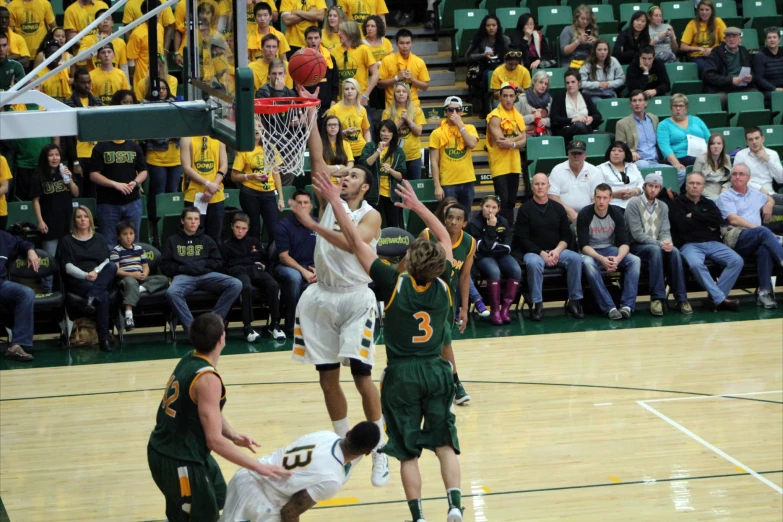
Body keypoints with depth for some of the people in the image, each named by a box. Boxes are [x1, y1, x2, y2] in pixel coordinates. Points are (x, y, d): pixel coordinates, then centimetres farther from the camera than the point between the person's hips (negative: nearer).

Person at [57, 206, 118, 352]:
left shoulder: (99, 239, 22)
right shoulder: (66, 241, 12)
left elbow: (106, 262, 9)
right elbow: (68, 266, -1)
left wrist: (96, 272, -14)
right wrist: (85, 275, -19)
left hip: (100, 279, 3)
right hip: (77, 281, -3)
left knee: (112, 266, -33)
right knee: (103, 295, -36)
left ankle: (92, 298, -46)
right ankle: (104, 338, -40)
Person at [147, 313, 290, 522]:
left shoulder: (189, 359, 2)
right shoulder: (207, 379, -26)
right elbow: (215, 440, -28)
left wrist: (233, 435, -2)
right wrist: (258, 467, -25)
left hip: (166, 449, 10)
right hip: (178, 461, -10)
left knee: (218, 496, 26)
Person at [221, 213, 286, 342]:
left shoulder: (254, 241, 29)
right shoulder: (226, 245, 20)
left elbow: (265, 258, 30)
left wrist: (262, 265, 8)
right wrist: (233, 269, -6)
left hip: (256, 270, 3)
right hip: (239, 271, -3)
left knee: (273, 285, -31)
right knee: (246, 288, -40)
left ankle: (274, 324, -23)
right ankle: (248, 327, -39)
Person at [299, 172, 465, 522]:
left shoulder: (394, 284, -16)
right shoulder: (443, 285, -7)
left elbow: (356, 242, -12)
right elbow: (445, 237, 11)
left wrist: (335, 202, -6)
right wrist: (416, 205, 18)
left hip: (401, 375, -2)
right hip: (436, 371, 2)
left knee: (408, 451, 5)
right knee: (445, 443, 9)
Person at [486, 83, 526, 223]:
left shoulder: (518, 116, 12)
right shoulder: (495, 116, -9)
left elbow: (523, 141, 5)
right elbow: (500, 141, -18)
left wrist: (511, 143, -13)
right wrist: (517, 136, -7)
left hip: (514, 165, 6)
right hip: (500, 165, -6)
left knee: (511, 201, 10)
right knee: (502, 201, -10)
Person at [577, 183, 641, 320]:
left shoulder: (616, 213, -5)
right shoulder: (585, 214, -14)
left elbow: (624, 243, -7)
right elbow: (584, 245, -17)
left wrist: (618, 258, -30)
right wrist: (601, 259, -34)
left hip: (610, 249, 3)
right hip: (590, 252, -3)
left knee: (635, 261, -23)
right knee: (588, 264, -39)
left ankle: (627, 305, -28)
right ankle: (609, 308, -40)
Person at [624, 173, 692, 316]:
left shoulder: (663, 206, 12)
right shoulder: (634, 204, -7)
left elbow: (665, 231, 4)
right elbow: (637, 234, -15)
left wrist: (667, 242, -21)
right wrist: (659, 243, -24)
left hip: (656, 246, 5)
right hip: (637, 247, -5)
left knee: (674, 251, -27)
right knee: (656, 250, -36)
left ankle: (681, 299, -25)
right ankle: (657, 298, -35)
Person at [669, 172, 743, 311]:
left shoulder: (709, 204, 23)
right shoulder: (677, 203, 10)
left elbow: (717, 220, 1)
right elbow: (683, 225, -9)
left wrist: (694, 215, -2)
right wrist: (706, 223, 2)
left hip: (713, 243, 5)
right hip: (689, 245, -4)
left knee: (737, 261, -21)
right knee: (696, 264, -39)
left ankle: (714, 298, -22)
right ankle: (721, 299, -33)